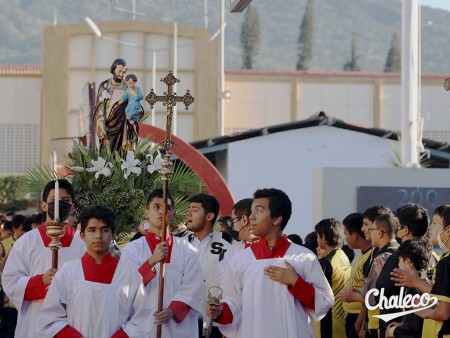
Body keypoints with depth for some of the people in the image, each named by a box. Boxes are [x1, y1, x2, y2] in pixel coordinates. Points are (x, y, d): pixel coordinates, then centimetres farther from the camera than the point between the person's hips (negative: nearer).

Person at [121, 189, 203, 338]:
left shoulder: (187, 249, 6)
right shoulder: (133, 249, 3)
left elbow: (192, 287, -1)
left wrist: (173, 310, -16)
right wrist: (152, 261, -21)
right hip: (144, 325, -1)